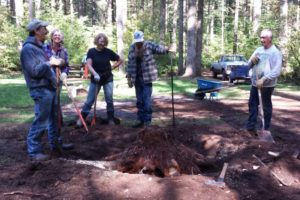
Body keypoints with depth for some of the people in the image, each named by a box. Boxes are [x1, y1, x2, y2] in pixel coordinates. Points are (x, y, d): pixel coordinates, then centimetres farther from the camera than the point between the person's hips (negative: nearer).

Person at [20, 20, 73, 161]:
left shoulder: (39, 47, 18)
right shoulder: (28, 48, -13)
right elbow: (34, 71, -20)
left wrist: (55, 63, 8)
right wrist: (50, 63, -16)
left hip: (50, 88, 10)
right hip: (41, 91, -10)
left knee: (55, 119, 17)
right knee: (40, 122, -5)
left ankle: (55, 144, 31)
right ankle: (34, 151, 7)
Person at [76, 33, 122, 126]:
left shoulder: (108, 52, -1)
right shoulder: (91, 51, -4)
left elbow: (120, 61, 10)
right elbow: (89, 65, -16)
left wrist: (112, 67, -1)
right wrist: (95, 74, -31)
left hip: (108, 78, 1)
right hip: (95, 78, -1)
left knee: (109, 100, 3)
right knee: (90, 100, 0)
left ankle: (111, 119, 15)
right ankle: (81, 118, 11)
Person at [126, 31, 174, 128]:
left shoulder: (149, 45, -2)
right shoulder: (132, 48, 7)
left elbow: (159, 49, -15)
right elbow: (130, 64, 9)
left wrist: (167, 49, -37)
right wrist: (129, 78, 7)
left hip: (147, 78, -4)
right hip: (137, 78, 4)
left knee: (146, 100, -7)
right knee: (139, 100, 11)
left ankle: (148, 120, 5)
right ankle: (140, 120, 20)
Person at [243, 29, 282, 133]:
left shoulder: (276, 53, -10)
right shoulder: (258, 50, 11)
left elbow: (276, 71, -19)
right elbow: (249, 65, 17)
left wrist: (263, 79, -27)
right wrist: (252, 61, -5)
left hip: (267, 85, -6)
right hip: (255, 83, 7)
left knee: (266, 106, 4)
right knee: (252, 104, 10)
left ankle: (265, 129, 15)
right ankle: (251, 126, 20)